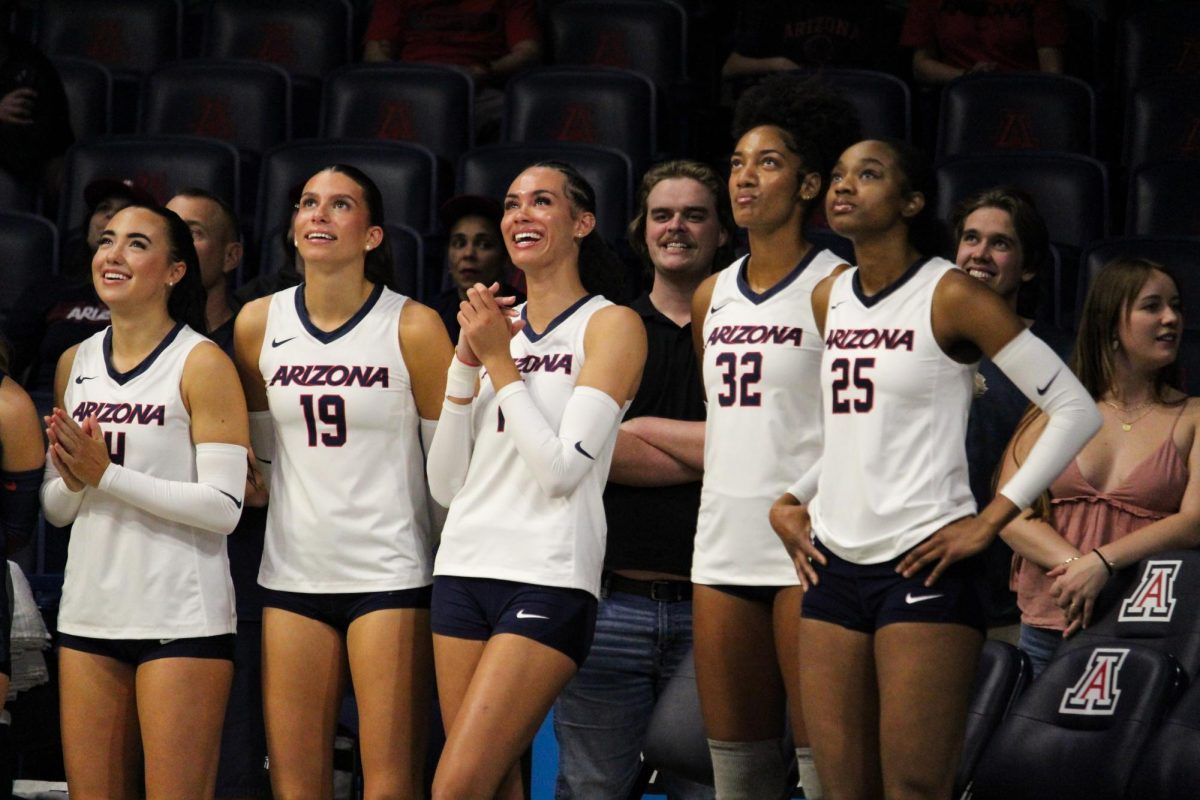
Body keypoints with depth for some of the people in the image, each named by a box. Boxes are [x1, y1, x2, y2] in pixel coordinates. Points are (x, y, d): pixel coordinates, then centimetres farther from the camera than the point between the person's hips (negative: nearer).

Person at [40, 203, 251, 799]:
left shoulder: (202, 364, -7)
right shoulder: (75, 364, 12)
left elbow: (223, 507, -14)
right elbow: (54, 507, 15)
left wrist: (106, 474, -18)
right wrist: (74, 478, -8)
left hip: (182, 621, -6)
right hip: (88, 614, 6)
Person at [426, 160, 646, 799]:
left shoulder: (611, 325, -1)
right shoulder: (495, 327, 16)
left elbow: (562, 469, -13)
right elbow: (445, 485, 11)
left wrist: (500, 361, -8)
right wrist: (467, 360, 2)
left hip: (548, 580, -6)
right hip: (465, 570, 6)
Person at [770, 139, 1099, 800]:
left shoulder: (950, 296, -7)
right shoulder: (828, 299, 12)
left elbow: (1075, 410, -10)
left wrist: (990, 521, -13)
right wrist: (790, 500, 14)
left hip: (923, 566, -7)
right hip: (836, 567, 7)